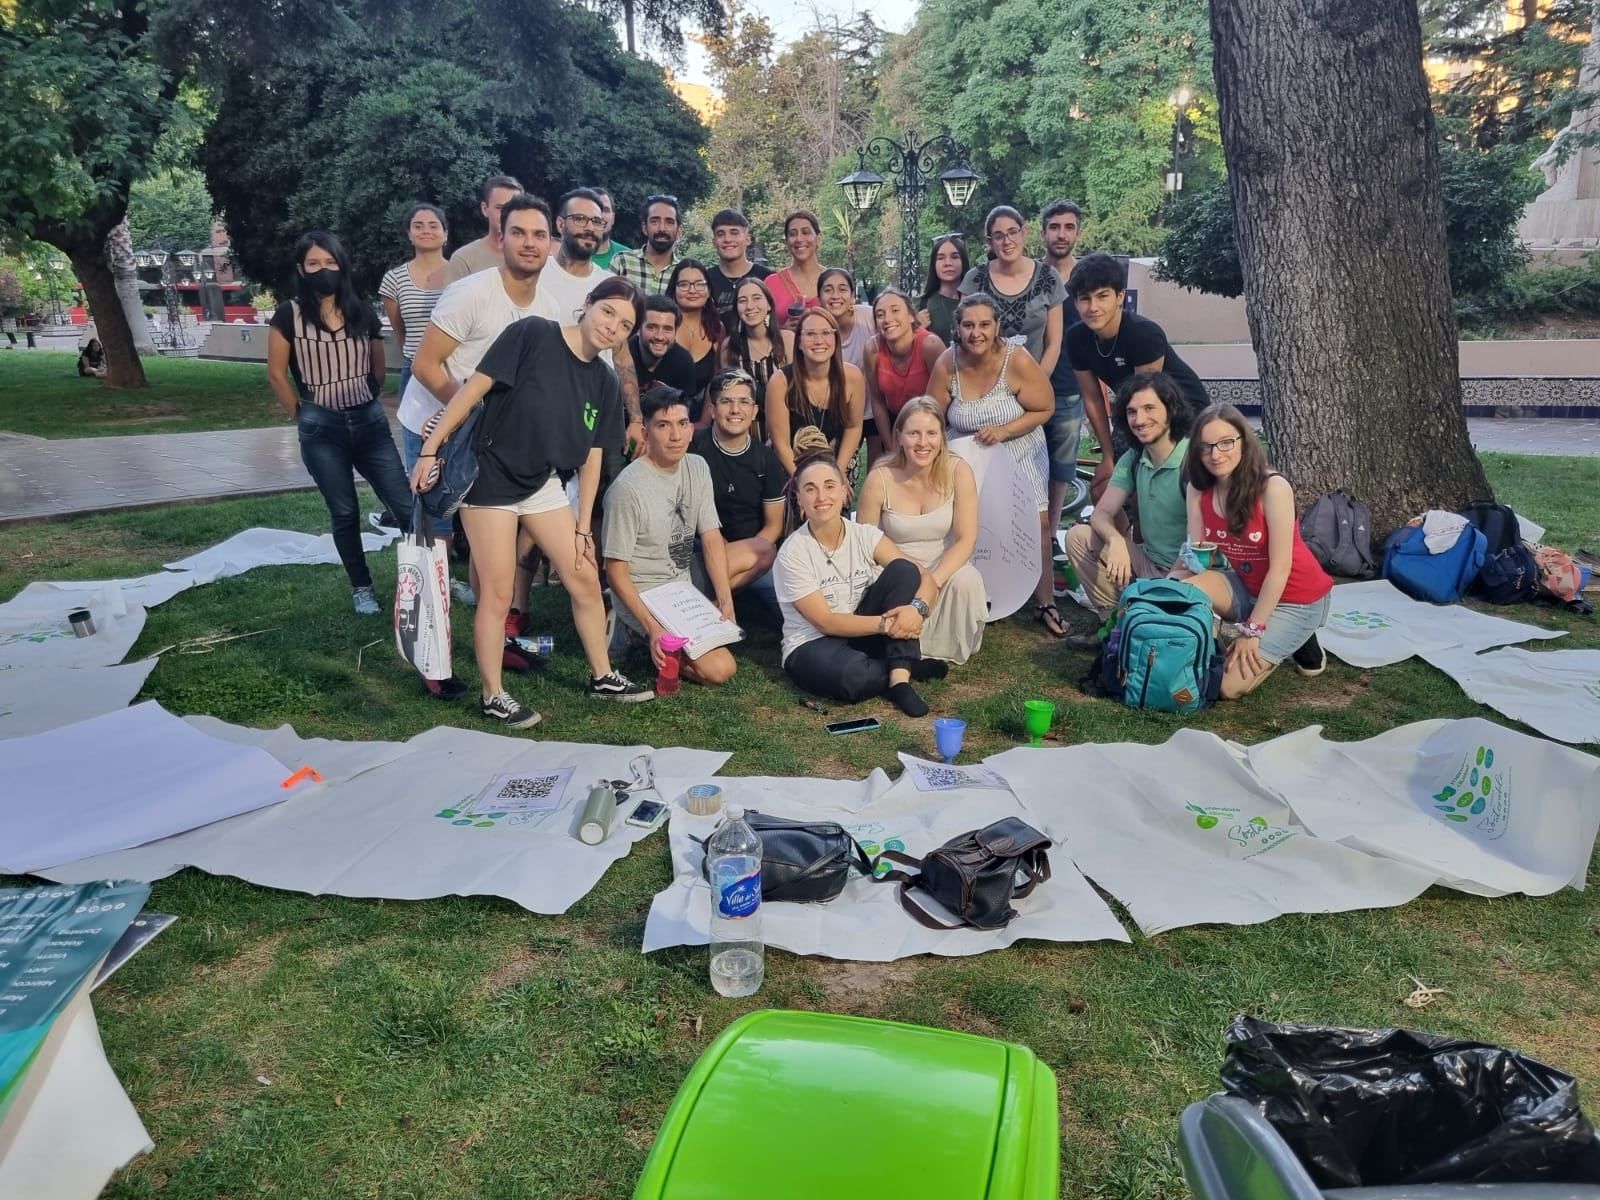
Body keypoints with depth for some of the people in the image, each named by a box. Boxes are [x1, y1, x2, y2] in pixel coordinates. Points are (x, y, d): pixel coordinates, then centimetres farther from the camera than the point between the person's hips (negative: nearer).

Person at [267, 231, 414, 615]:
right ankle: (361, 588, 18)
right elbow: (277, 374, 1)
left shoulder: (363, 315, 6)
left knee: (406, 505, -2)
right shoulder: (289, 315, -3)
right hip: (322, 429, -2)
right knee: (344, 513, 4)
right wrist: (303, 419, 4)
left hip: (370, 421, 2)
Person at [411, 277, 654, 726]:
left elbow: (592, 458, 5)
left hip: (544, 484, 6)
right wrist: (430, 449, -19)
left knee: (586, 579, 7)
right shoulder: (532, 334, -15)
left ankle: (602, 676, 23)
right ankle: (493, 697, 13)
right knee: (497, 593, -1)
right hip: (490, 478, -6)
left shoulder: (605, 382, 2)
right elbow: (474, 388, -16)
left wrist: (584, 526, 5)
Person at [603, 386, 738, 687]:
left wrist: (726, 602, -11)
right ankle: (634, 632, 4)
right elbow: (615, 571, -18)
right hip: (644, 596, -9)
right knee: (719, 668, -20)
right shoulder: (627, 487, -21)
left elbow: (712, 539, 1)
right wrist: (652, 629, -24)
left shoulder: (697, 467, 1)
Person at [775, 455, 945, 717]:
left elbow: (924, 578, -9)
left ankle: (898, 676, -21)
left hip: (862, 636, 5)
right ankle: (908, 666, -5)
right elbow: (826, 622, -18)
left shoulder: (865, 535, -5)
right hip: (812, 646, -4)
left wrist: (917, 608, -32)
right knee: (852, 674, -39)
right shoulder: (793, 553, -16)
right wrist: (886, 624, -26)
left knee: (903, 570, -15)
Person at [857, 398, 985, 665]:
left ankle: (952, 649, -4)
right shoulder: (880, 479, -16)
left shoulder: (958, 472, -14)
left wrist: (934, 580, -29)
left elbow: (966, 539, -15)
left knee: (966, 581, -32)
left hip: (945, 567, 1)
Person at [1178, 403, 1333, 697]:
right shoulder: (1198, 488, -7)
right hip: (1246, 588, 5)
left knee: (1228, 686, -15)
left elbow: (1280, 568, -22)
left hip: (1295, 599, -5)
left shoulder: (1273, 487, -24)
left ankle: (1297, 640, 9)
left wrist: (1251, 631, -21)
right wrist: (1189, 563, -29)